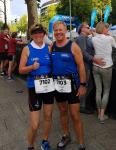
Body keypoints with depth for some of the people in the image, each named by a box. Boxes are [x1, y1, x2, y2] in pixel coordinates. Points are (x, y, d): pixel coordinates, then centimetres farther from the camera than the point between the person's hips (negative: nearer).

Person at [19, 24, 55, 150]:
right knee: (34, 124, -3)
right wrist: (32, 67, -22)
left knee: (48, 116, 16)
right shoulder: (27, 49, -5)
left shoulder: (48, 48, 3)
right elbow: (21, 70, -6)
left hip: (48, 85, 4)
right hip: (34, 86, -4)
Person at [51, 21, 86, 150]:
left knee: (75, 115, -1)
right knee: (62, 111, 18)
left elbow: (81, 66, -9)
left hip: (71, 84, -4)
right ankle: (66, 136, 39)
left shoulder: (73, 46, -9)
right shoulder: (52, 47, 4)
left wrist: (83, 84, -12)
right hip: (57, 84, 5)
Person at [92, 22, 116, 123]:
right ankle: (102, 115, 5)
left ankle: (99, 113, 19)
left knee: (98, 90, 10)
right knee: (106, 91, 7)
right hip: (106, 67, -4)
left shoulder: (94, 39, 2)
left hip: (96, 66, 4)